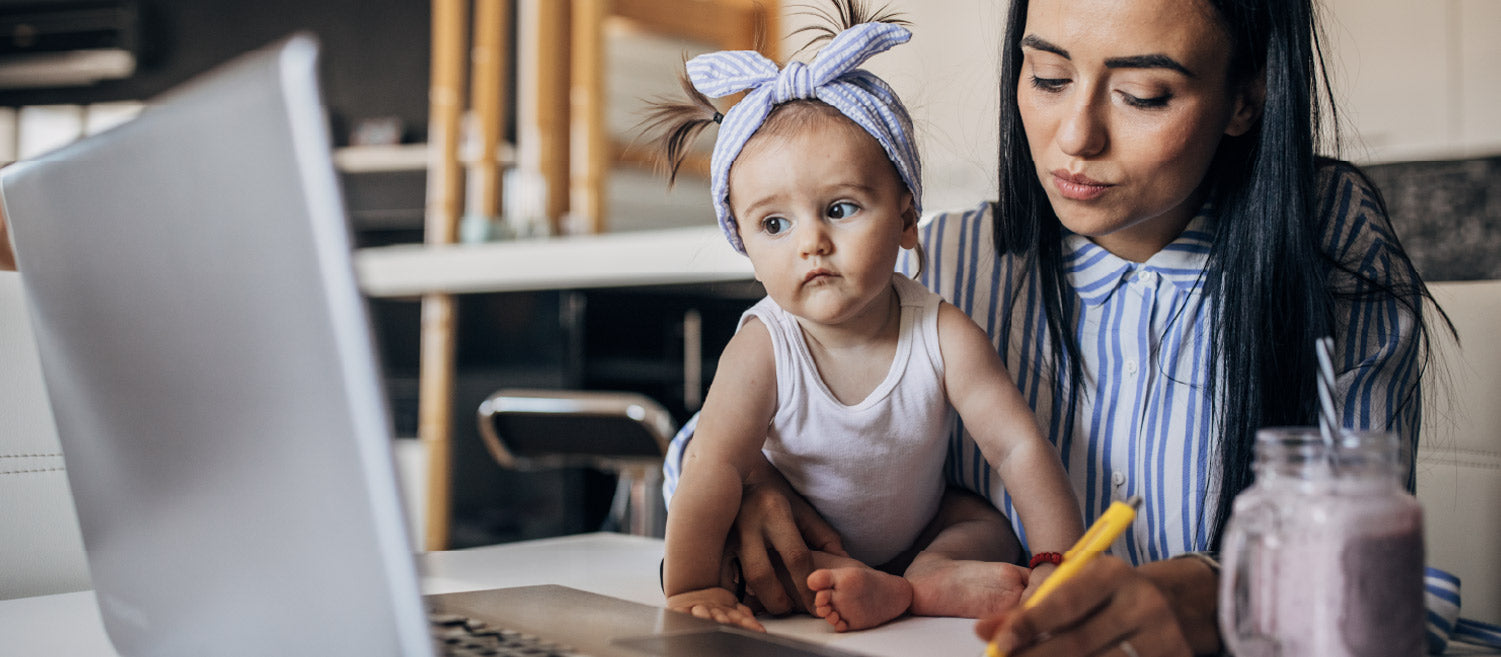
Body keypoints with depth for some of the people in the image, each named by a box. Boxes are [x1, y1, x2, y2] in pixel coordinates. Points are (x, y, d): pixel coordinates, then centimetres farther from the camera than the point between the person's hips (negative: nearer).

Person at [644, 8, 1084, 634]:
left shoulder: (944, 336, -23)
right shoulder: (761, 352, -28)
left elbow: (1019, 446, -23)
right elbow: (713, 470, -31)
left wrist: (1059, 563, -30)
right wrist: (691, 591, -35)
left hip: (915, 540, 1)